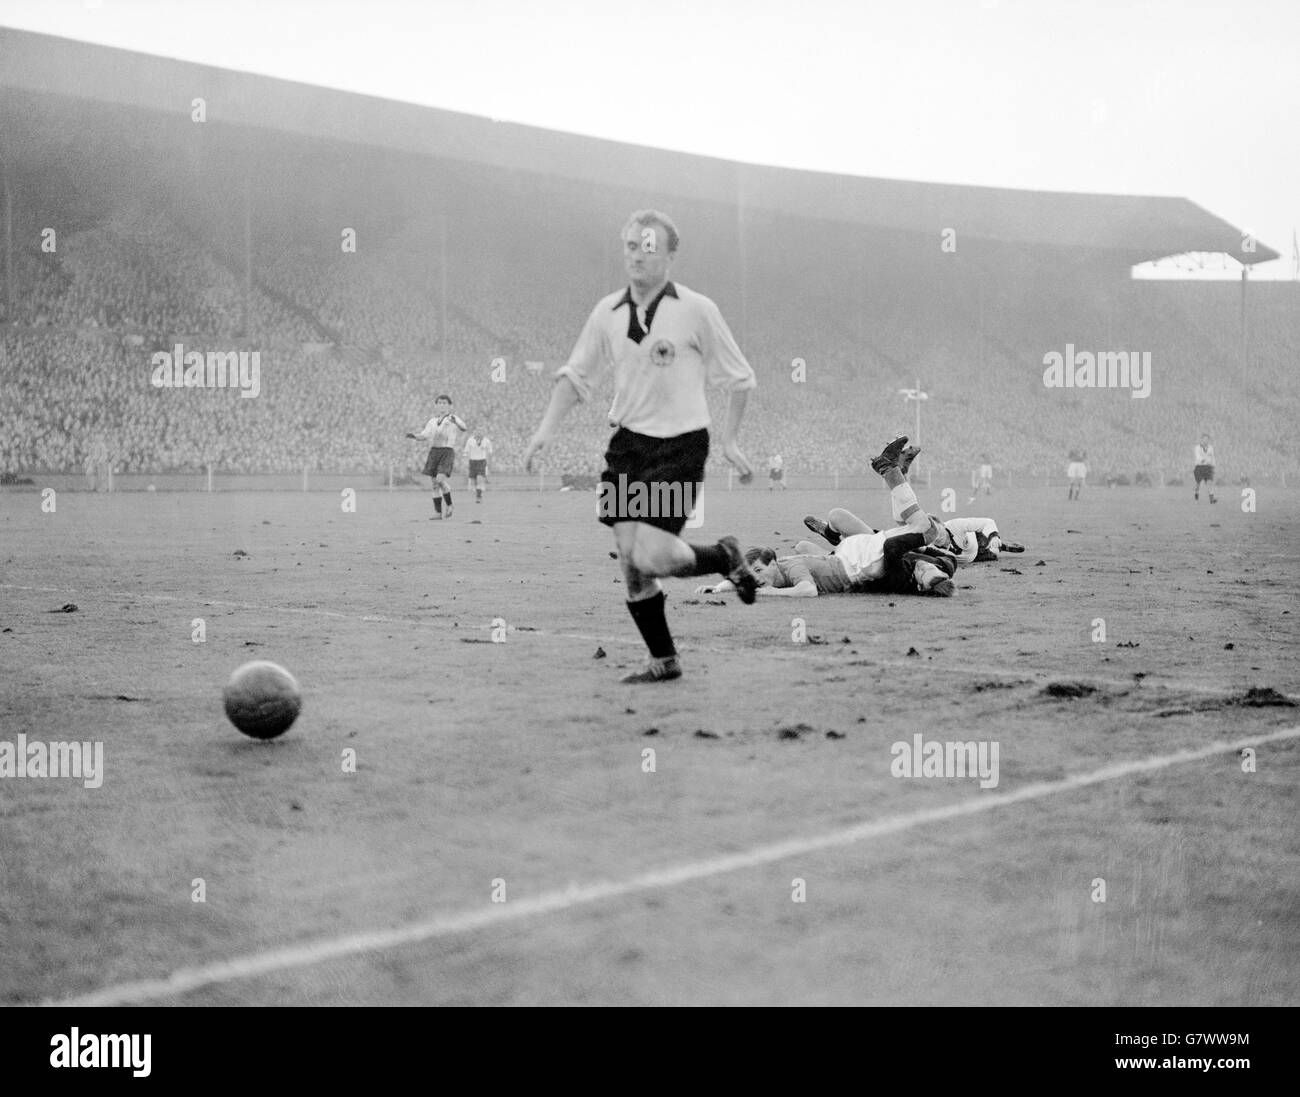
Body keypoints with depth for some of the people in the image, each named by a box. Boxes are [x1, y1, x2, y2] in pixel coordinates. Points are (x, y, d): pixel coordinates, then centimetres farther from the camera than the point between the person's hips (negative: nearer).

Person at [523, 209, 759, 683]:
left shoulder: (696, 310, -6)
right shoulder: (607, 312, 5)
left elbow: (739, 379, 1)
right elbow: (575, 376, 14)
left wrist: (729, 440, -2)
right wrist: (546, 429, 2)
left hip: (680, 446, -5)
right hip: (626, 444, 5)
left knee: (651, 557, -16)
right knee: (629, 560, 1)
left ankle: (725, 557, 14)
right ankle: (664, 660, 16)